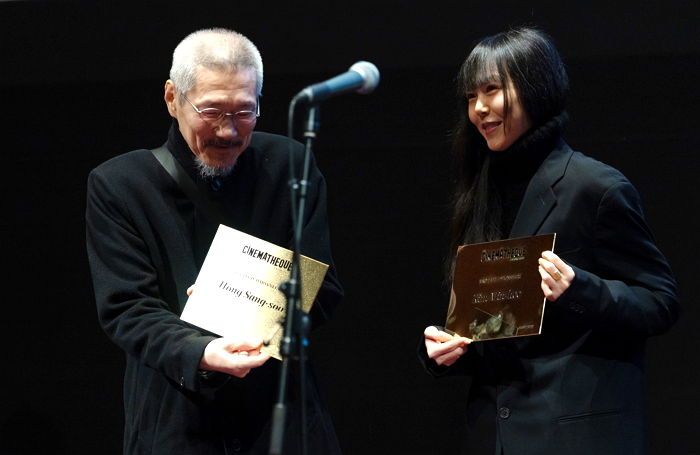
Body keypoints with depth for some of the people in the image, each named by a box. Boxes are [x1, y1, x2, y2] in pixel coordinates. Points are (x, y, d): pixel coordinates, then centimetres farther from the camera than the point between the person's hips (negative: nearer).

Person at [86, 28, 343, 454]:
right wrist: (200, 354, -30)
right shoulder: (116, 186, -5)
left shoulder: (291, 165, 0)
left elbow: (323, 292, 0)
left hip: (283, 419, 2)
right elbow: (126, 309, -12)